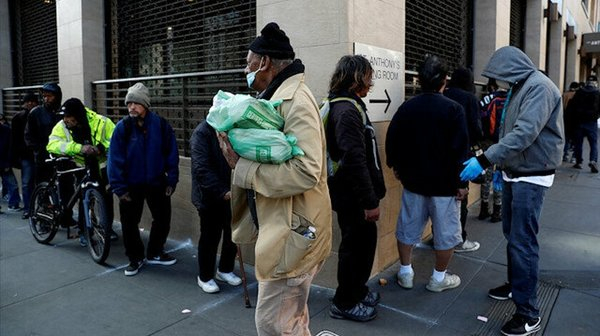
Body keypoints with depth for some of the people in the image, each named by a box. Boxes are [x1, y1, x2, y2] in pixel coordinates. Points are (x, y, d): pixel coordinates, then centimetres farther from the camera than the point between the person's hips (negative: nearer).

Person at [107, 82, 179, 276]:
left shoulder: (161, 125, -9)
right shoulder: (122, 127, -11)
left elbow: (172, 154, -3)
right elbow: (115, 159, -11)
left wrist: (171, 181, -4)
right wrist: (119, 188, -13)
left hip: (156, 182, 2)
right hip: (131, 185, -1)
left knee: (163, 219, 12)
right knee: (129, 223, 8)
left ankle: (155, 253, 34)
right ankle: (135, 258, 29)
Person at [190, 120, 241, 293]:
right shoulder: (202, 132, -15)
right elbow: (202, 168, -21)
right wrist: (222, 191, -26)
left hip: (230, 193, 5)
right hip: (209, 195, -5)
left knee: (233, 233, 12)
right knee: (210, 237, 7)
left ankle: (225, 270, 35)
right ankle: (205, 277, 27)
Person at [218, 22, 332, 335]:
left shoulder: (295, 100, -18)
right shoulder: (278, 96, 12)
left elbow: (306, 171, -30)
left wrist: (240, 167, -22)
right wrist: (238, 152, -6)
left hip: (293, 231, -10)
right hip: (281, 225, 10)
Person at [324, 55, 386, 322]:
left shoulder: (349, 106, 14)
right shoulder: (347, 110, -19)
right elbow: (355, 160, -26)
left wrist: (371, 194, 18)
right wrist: (370, 201, -22)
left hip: (353, 193, 10)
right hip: (353, 195, -10)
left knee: (364, 240, 20)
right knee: (355, 245, 4)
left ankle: (357, 290, 38)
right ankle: (345, 303, 21)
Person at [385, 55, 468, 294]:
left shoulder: (406, 108, 0)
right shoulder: (453, 109, -11)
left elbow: (392, 141, 4)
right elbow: (460, 149, -13)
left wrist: (396, 166, 18)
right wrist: (461, 182, -6)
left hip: (413, 180, 4)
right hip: (445, 183, -3)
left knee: (408, 227, 14)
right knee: (445, 232, 10)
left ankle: (405, 273, 24)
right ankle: (439, 278, 21)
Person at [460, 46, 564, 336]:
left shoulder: (539, 87, -16)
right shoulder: (519, 88, 13)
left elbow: (525, 133, -28)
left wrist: (484, 161, -31)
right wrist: (501, 168, 15)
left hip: (531, 177, -9)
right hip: (514, 173, 9)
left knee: (523, 241, -7)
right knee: (511, 234, 17)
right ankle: (516, 285, 34)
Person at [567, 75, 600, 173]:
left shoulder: (579, 92, 1)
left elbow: (571, 106, -2)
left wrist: (572, 117, 7)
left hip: (579, 121, 2)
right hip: (592, 122, -1)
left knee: (578, 142, 9)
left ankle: (578, 162, 12)